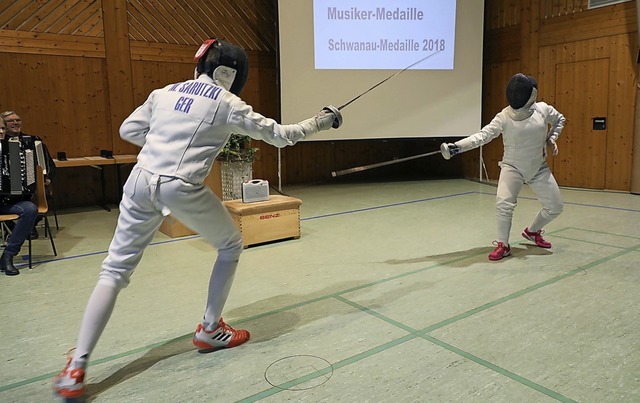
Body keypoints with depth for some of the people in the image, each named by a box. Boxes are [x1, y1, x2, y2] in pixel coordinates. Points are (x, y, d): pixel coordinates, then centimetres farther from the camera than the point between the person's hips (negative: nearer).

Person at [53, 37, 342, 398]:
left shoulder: (166, 92, 17)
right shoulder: (227, 103, 3)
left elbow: (129, 131, 21)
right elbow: (279, 135, 6)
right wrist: (321, 122, 19)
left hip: (141, 183, 5)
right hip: (182, 188, -5)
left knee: (115, 272, 12)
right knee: (232, 246, 19)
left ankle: (76, 369, 7)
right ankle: (210, 330, 25)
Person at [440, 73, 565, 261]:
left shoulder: (543, 109, -10)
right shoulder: (504, 117, -18)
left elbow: (559, 119, 13)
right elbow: (482, 136, -29)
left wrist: (551, 139, -1)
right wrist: (455, 147, -42)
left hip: (538, 169, 4)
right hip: (512, 168, -3)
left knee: (555, 207, 6)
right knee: (503, 204, -25)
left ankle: (532, 232, 33)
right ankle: (503, 245, -6)